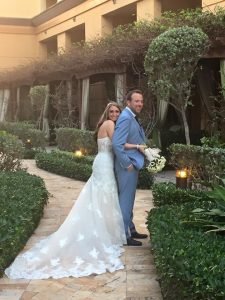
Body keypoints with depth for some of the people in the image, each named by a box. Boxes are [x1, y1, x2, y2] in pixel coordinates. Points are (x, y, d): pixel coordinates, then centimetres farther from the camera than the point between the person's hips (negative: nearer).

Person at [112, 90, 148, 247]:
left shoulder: (132, 118, 14)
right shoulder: (126, 118, -18)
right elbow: (117, 144, -26)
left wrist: (140, 147, 1)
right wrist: (127, 164, -21)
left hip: (133, 164, 10)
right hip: (127, 165, -10)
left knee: (129, 199, 18)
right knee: (126, 200, -2)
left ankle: (130, 230, 30)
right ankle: (124, 235, 7)